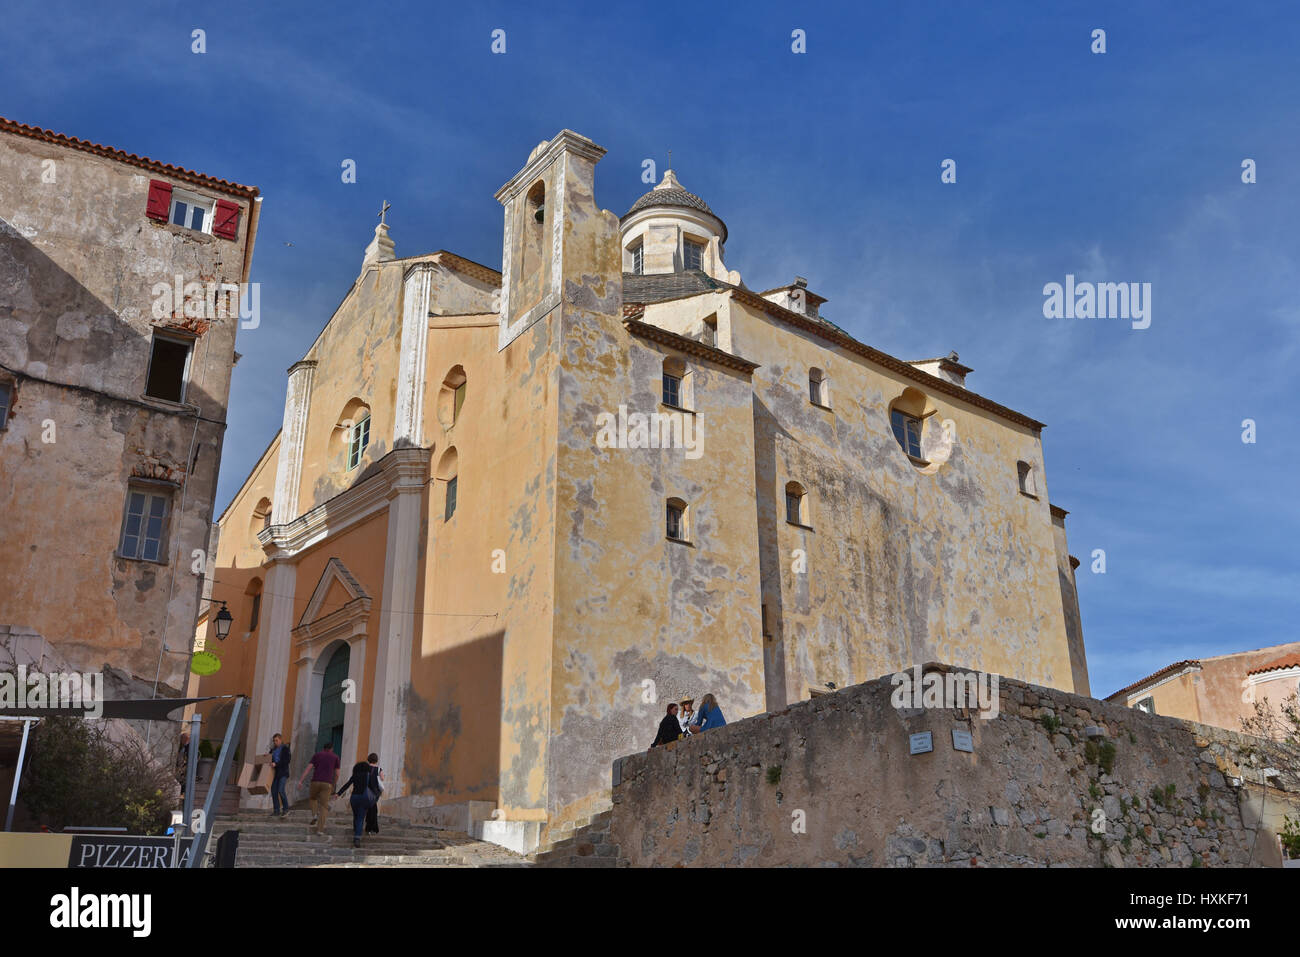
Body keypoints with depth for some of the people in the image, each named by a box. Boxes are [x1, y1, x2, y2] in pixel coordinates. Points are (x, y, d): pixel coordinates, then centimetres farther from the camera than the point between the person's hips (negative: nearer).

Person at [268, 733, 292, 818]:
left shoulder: (285, 748, -5)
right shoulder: (273, 750, 15)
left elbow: (287, 760, -15)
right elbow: (270, 760, 22)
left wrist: (276, 764, -24)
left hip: (283, 772, -7)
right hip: (275, 773, 7)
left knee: (280, 790, -16)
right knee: (274, 791, -1)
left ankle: (286, 809, -4)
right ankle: (276, 811, 4)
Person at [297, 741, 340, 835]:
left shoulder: (317, 755, 13)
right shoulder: (335, 757, 12)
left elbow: (308, 768, 2)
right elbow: (337, 774, 10)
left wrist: (300, 781, -4)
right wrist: (333, 786, 22)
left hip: (315, 782, 1)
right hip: (327, 784, -1)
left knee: (313, 799, 30)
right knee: (323, 807, 3)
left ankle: (315, 815, 7)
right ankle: (320, 829, -8)